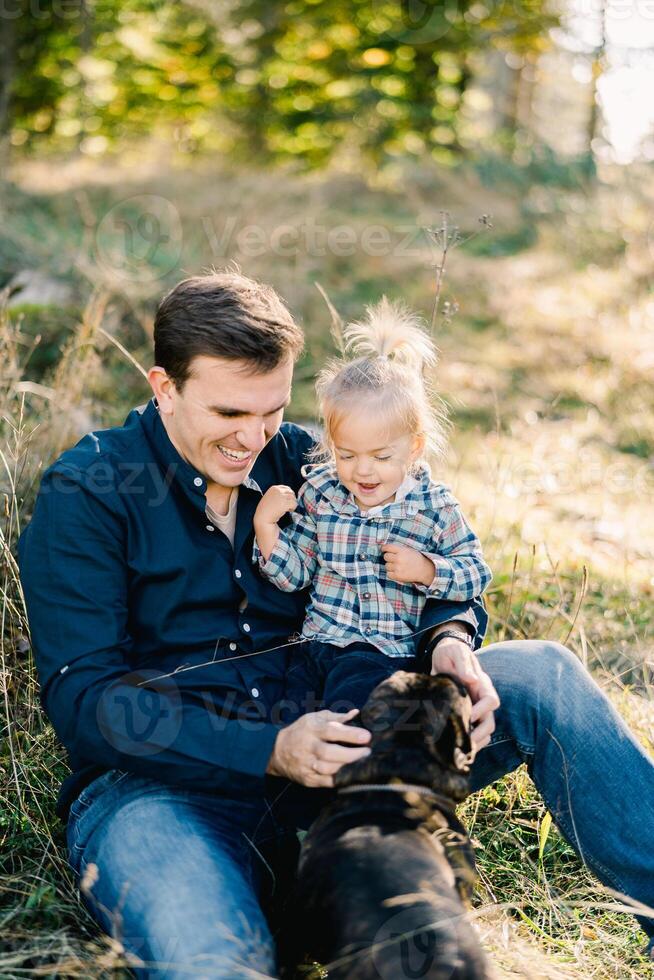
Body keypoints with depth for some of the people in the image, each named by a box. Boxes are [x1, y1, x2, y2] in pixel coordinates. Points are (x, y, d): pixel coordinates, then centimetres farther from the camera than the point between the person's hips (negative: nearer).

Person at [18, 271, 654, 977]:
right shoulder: (87, 491, -3)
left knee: (542, 674, -10)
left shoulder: (299, 461, 11)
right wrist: (271, 751, -24)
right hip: (161, 783, -4)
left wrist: (449, 639, -12)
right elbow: (82, 699, -12)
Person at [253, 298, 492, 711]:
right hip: (319, 642, 3)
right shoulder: (319, 492, 5)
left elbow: (478, 574, 4)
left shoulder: (434, 506, -1)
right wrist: (265, 525, -7)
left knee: (354, 682, -33)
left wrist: (427, 570, -13)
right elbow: (293, 574, 8)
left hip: (387, 652, -3)